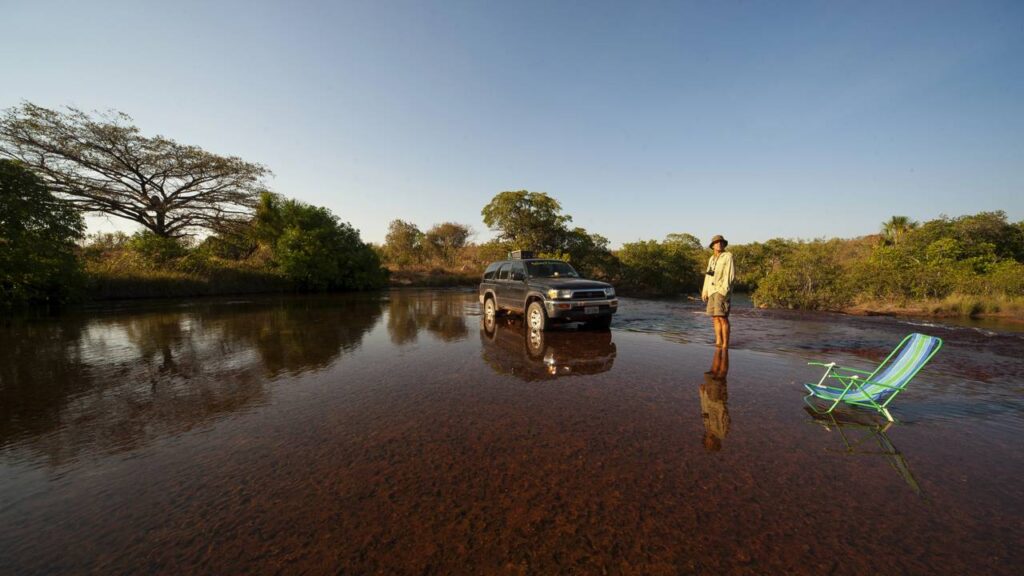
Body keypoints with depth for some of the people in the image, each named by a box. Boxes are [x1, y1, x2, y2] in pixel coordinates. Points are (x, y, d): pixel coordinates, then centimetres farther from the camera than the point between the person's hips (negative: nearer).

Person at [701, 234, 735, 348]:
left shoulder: (728, 256, -3)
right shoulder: (712, 259, 17)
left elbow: (730, 274, -11)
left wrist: (724, 290, -21)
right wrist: (705, 291, 10)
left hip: (723, 290, -7)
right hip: (712, 290, 7)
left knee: (722, 317, -10)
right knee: (715, 318, 5)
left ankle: (725, 344, -6)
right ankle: (718, 342, 10)